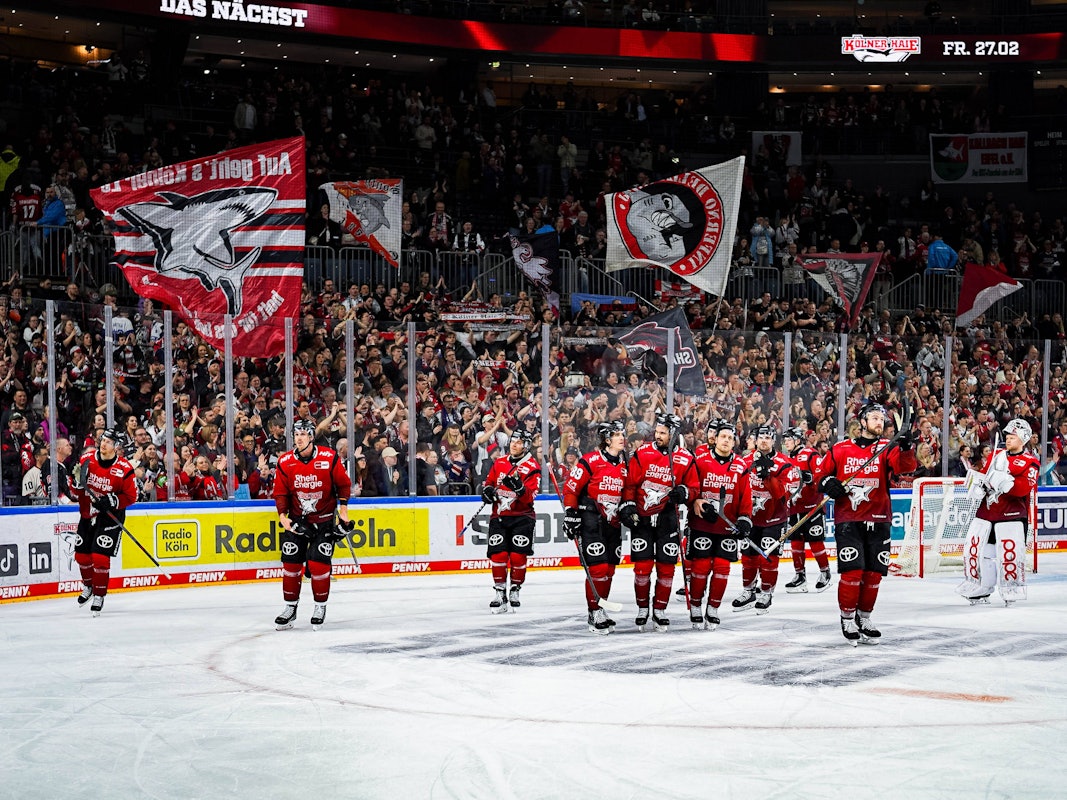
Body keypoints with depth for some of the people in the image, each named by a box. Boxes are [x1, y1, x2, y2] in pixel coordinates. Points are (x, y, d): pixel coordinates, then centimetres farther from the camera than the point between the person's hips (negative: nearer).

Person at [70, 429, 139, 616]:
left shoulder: (124, 468, -18)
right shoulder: (87, 459, -5)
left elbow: (131, 497, -11)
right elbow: (77, 488, 6)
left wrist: (112, 501, -25)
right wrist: (78, 484, -17)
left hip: (110, 517, -5)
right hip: (87, 514, 5)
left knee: (100, 557, -12)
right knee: (82, 555, 12)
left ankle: (99, 596, 3)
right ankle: (88, 586, 39)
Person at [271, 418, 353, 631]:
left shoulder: (330, 458, -12)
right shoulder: (285, 462, -7)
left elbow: (343, 484, -1)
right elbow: (280, 492, 0)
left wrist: (343, 509, -5)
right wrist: (282, 515, -12)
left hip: (324, 519, -2)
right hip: (296, 519, 3)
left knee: (318, 563, -9)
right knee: (290, 562, -1)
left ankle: (320, 606, 7)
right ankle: (290, 607, 12)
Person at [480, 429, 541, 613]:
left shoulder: (532, 467, -6)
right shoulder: (499, 463, 10)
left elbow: (529, 497, -14)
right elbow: (488, 481, 22)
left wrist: (519, 488, -33)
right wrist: (487, 490, 0)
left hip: (521, 517, -3)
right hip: (499, 516, 3)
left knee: (518, 556, -6)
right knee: (498, 555, -6)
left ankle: (515, 590, 12)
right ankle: (500, 593, 2)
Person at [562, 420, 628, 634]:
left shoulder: (624, 465, 10)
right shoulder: (590, 461, -11)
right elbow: (570, 488, -10)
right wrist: (570, 515, -13)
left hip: (612, 522, 7)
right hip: (591, 521, -7)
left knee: (609, 569, 9)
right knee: (598, 568, -12)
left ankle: (600, 611, 22)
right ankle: (594, 614, -2)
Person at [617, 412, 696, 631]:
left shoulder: (685, 459, -3)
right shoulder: (642, 454, -3)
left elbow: (693, 487, 5)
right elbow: (629, 483, 1)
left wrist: (683, 492, -15)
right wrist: (627, 506, -8)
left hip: (667, 519, 1)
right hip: (641, 517, 0)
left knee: (666, 568, 2)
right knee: (642, 567, -2)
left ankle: (659, 611, 15)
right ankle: (642, 609, 15)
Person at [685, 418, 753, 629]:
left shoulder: (740, 466, 4)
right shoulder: (700, 460, -3)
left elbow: (746, 496, 5)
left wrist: (744, 519, -3)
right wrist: (697, 503, -19)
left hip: (728, 527, 2)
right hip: (702, 524, -2)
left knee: (722, 568, 0)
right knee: (701, 566, -2)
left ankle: (713, 610, 12)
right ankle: (695, 608, 13)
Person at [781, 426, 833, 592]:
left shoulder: (810, 455, -7)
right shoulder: (787, 459, 16)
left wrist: (808, 477, -31)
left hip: (811, 506, -7)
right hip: (794, 508, 7)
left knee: (815, 541, -3)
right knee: (796, 541, 6)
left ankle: (825, 573, 9)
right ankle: (800, 576, 12)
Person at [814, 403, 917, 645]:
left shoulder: (887, 449, 3)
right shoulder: (840, 449, 4)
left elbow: (905, 466, -15)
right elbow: (821, 472, 14)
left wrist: (907, 448, -35)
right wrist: (827, 483, -7)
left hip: (878, 521, 2)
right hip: (847, 520, -2)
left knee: (873, 573, 6)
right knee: (852, 571, -11)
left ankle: (864, 617, 24)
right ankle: (847, 618, 5)